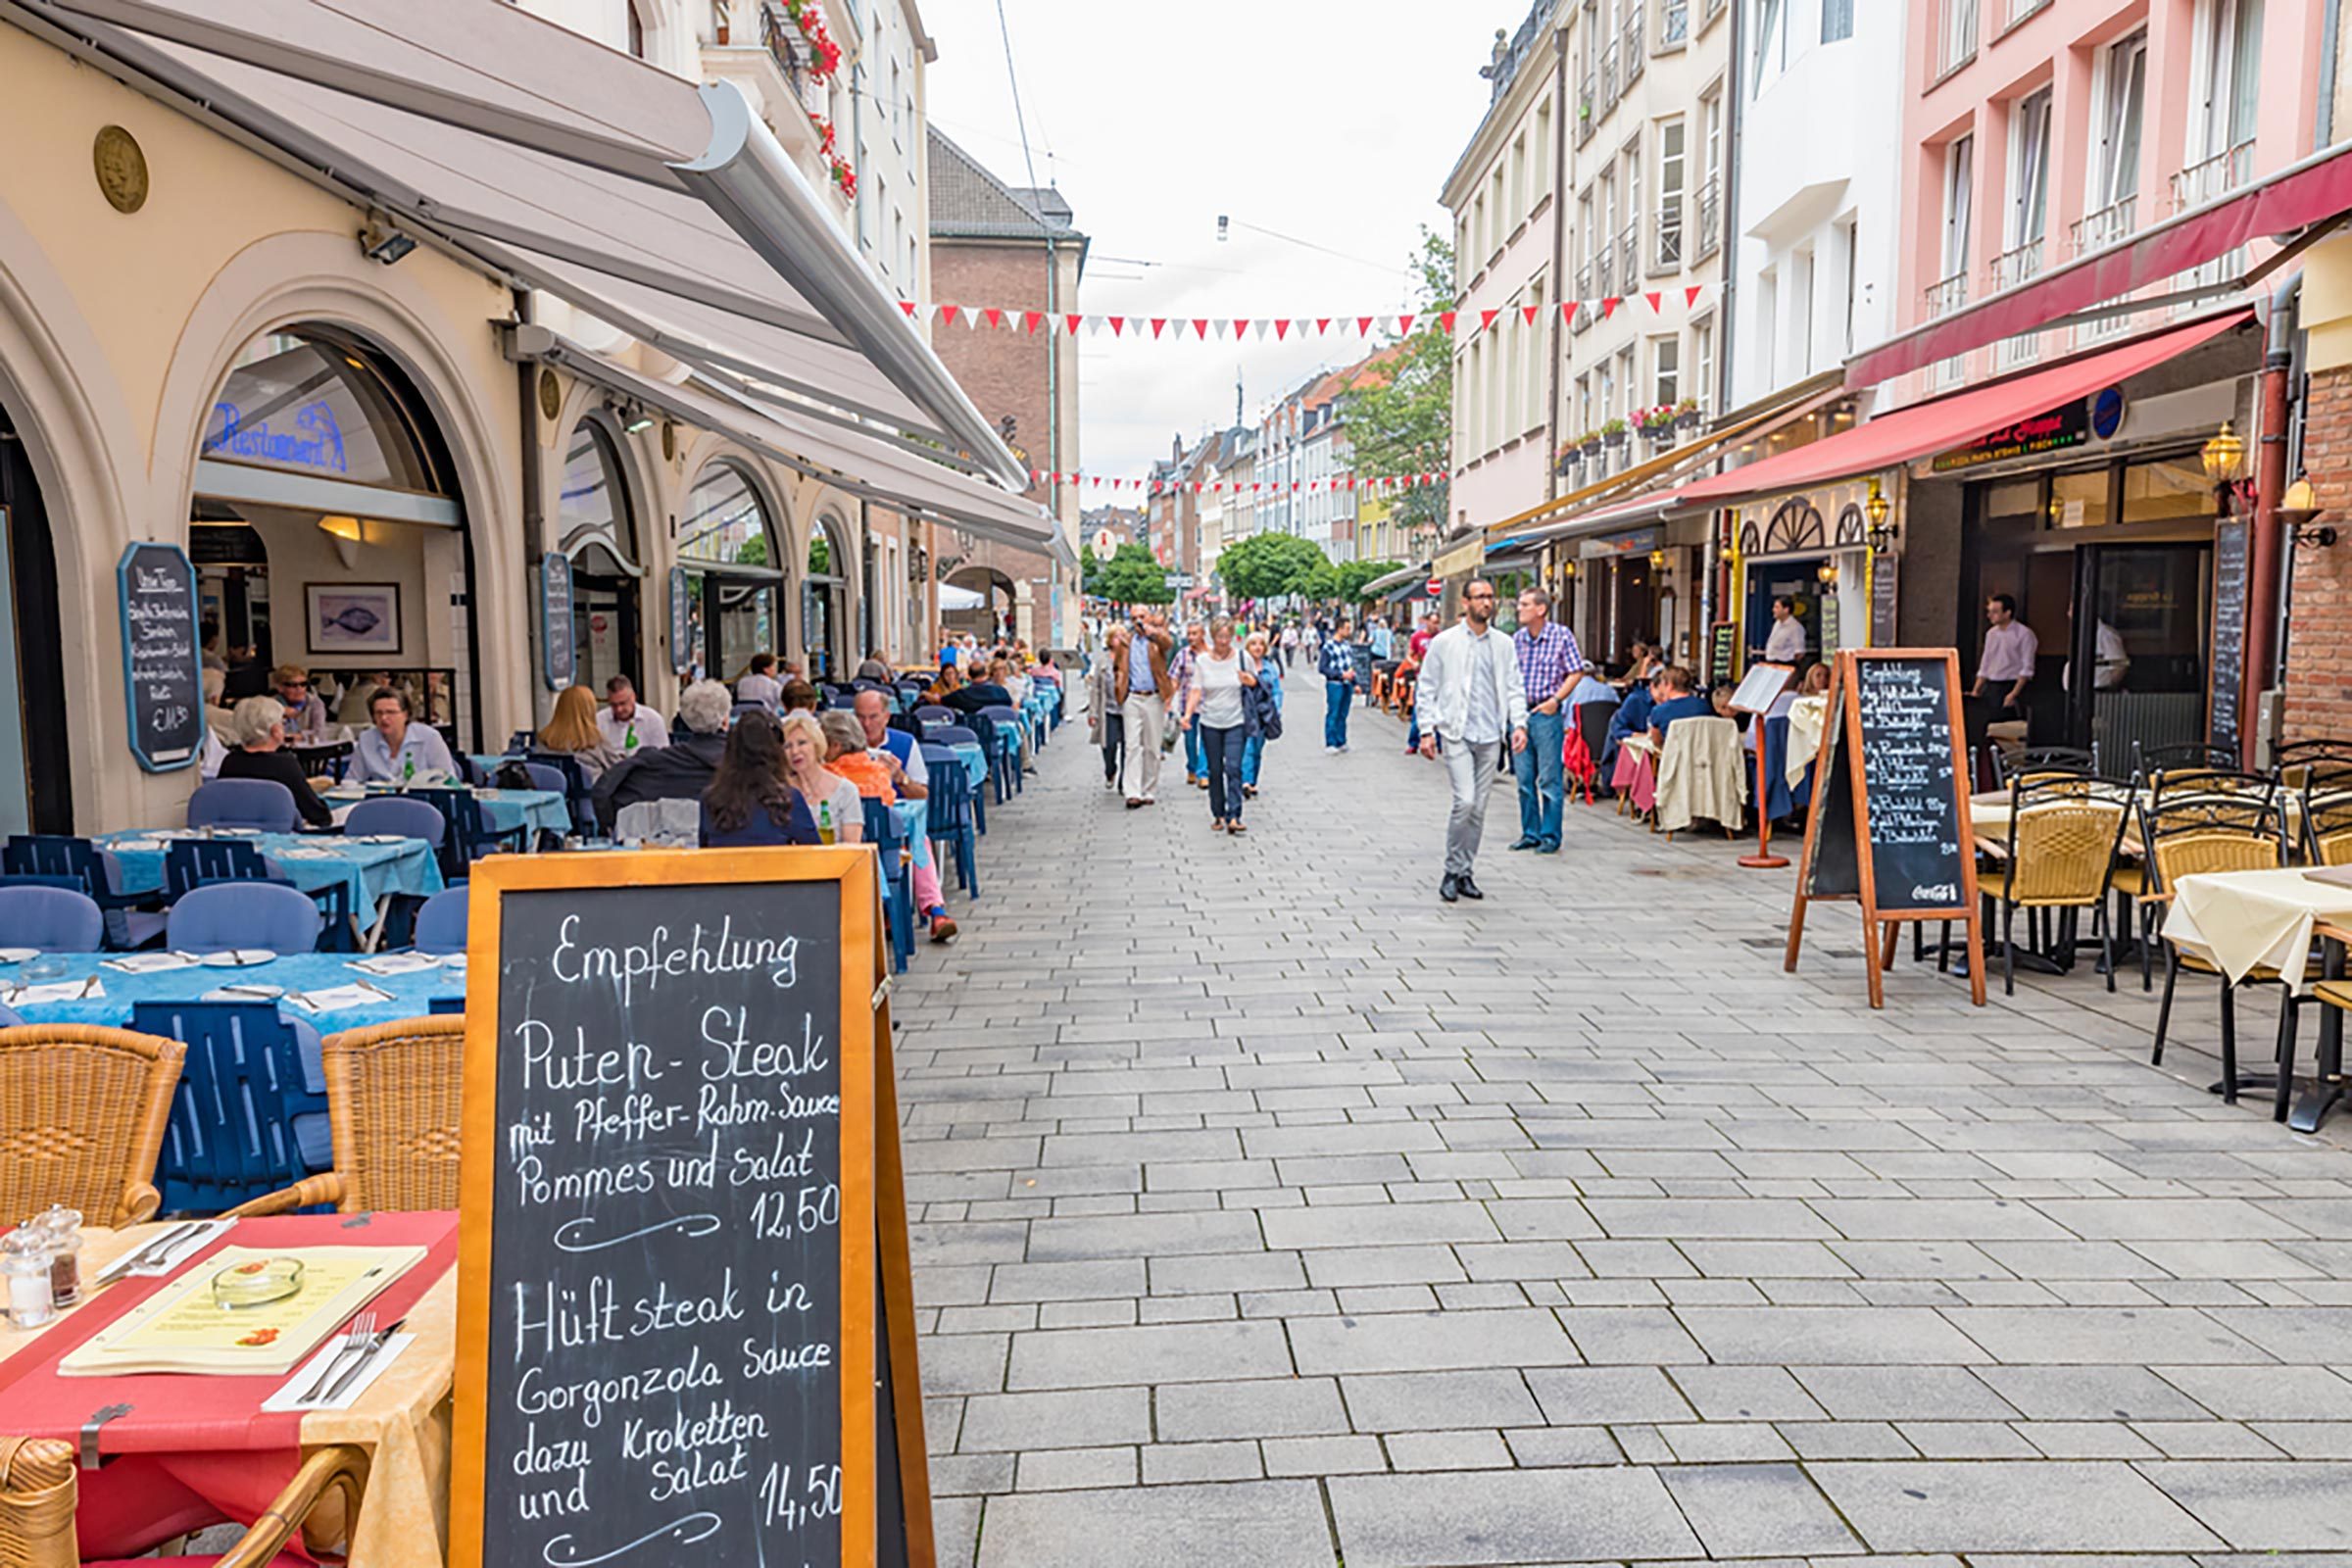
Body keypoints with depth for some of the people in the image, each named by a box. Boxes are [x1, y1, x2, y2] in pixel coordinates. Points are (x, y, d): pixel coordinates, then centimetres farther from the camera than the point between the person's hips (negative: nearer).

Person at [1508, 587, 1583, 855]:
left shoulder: (1561, 635, -4)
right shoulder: (1517, 639, 9)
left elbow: (1575, 672, -3)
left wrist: (1555, 700, -12)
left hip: (1547, 713, -5)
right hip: (1520, 712, 5)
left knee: (1550, 778, -3)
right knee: (1524, 778, 8)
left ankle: (1550, 836, 5)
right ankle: (1530, 833, 18)